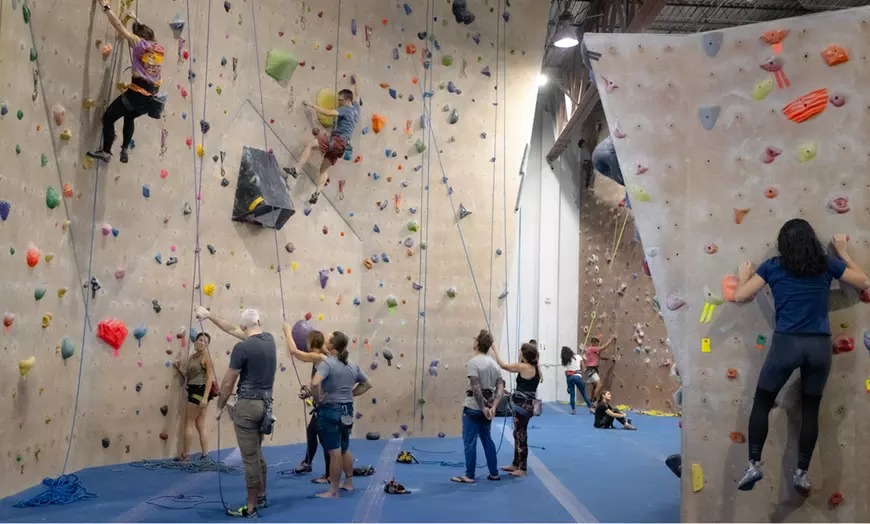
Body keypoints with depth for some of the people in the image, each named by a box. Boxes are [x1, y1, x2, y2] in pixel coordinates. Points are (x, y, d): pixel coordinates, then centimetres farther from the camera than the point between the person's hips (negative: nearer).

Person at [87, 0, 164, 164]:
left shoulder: (140, 43, -4)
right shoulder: (159, 48, 14)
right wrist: (136, 20, 47)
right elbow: (146, 31, 37)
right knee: (129, 116, 33)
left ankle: (106, 152, 10)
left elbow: (119, 26, -5)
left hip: (137, 92, -7)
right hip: (151, 96, 7)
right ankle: (125, 150, 28)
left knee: (108, 117, 7)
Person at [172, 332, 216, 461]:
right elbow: (187, 378, 15)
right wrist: (179, 369, -2)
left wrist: (205, 397, -24)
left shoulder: (206, 356, -10)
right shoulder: (191, 357, 14)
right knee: (200, 426, 9)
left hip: (200, 391, -9)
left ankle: (185, 454, 7)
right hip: (194, 391, 9)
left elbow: (210, 378, -16)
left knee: (188, 423, -2)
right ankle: (205, 455, 13)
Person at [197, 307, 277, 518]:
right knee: (257, 454, 22)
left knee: (250, 458, 0)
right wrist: (209, 315, 26)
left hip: (247, 405, -8)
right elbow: (232, 329, 19)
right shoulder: (269, 339, 7)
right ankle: (261, 497, 32)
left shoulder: (242, 347, -15)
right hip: (265, 404, 8)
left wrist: (220, 407, 8)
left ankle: (251, 507, 8)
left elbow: (228, 383, -8)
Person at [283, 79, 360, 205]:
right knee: (324, 168, 10)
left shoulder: (345, 110, -9)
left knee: (309, 144, -17)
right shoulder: (355, 108, 17)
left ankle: (296, 170, -24)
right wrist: (355, 83, 52)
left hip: (337, 141, -10)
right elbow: (356, 95, 38)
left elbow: (328, 112, -21)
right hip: (340, 144, 10)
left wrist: (311, 105, -15)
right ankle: (316, 194, 0)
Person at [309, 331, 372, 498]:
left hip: (330, 411, -7)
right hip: (347, 411, 7)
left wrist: (317, 399, -17)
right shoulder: (352, 366, 6)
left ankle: (333, 491, 7)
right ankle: (349, 482, 34)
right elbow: (367, 384, 18)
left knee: (334, 452, -2)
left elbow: (315, 383, -32)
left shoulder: (327, 363, -15)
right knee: (344, 449, 22)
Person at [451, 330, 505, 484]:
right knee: (487, 440, 17)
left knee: (470, 442, 1)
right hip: (487, 408, 7)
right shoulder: (494, 364, 7)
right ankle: (494, 473, 22)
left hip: (473, 408, -7)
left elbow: (476, 388, -22)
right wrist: (493, 407, -7)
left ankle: (469, 476, 6)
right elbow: (500, 387, 1)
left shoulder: (474, 362, -15)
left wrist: (483, 408, -16)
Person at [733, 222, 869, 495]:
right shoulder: (827, 264, 7)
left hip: (786, 343, -2)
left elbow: (740, 296, 0)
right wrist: (843, 252, 29)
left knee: (762, 403, 9)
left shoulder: (773, 266, 2)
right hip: (820, 346, 2)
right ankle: (802, 472, 15)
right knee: (810, 410, 13)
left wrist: (745, 275, 20)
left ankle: (754, 464, 1)